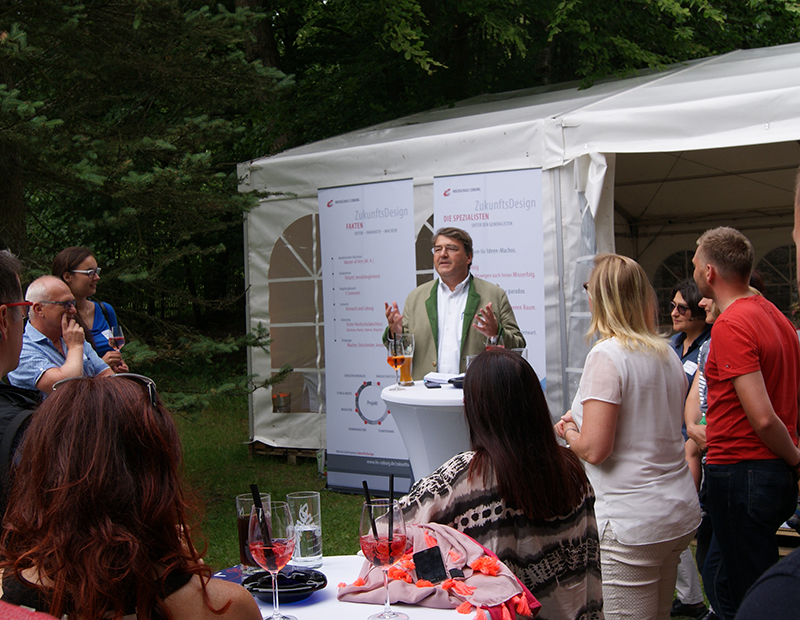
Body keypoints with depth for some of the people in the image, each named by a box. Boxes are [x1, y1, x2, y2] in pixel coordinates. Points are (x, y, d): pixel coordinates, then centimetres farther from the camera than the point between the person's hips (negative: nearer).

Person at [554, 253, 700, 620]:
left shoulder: (607, 355, -16)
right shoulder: (667, 355, 9)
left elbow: (594, 449, -20)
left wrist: (568, 433, 1)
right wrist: (582, 422, 20)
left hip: (632, 522, -8)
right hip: (679, 512, 9)